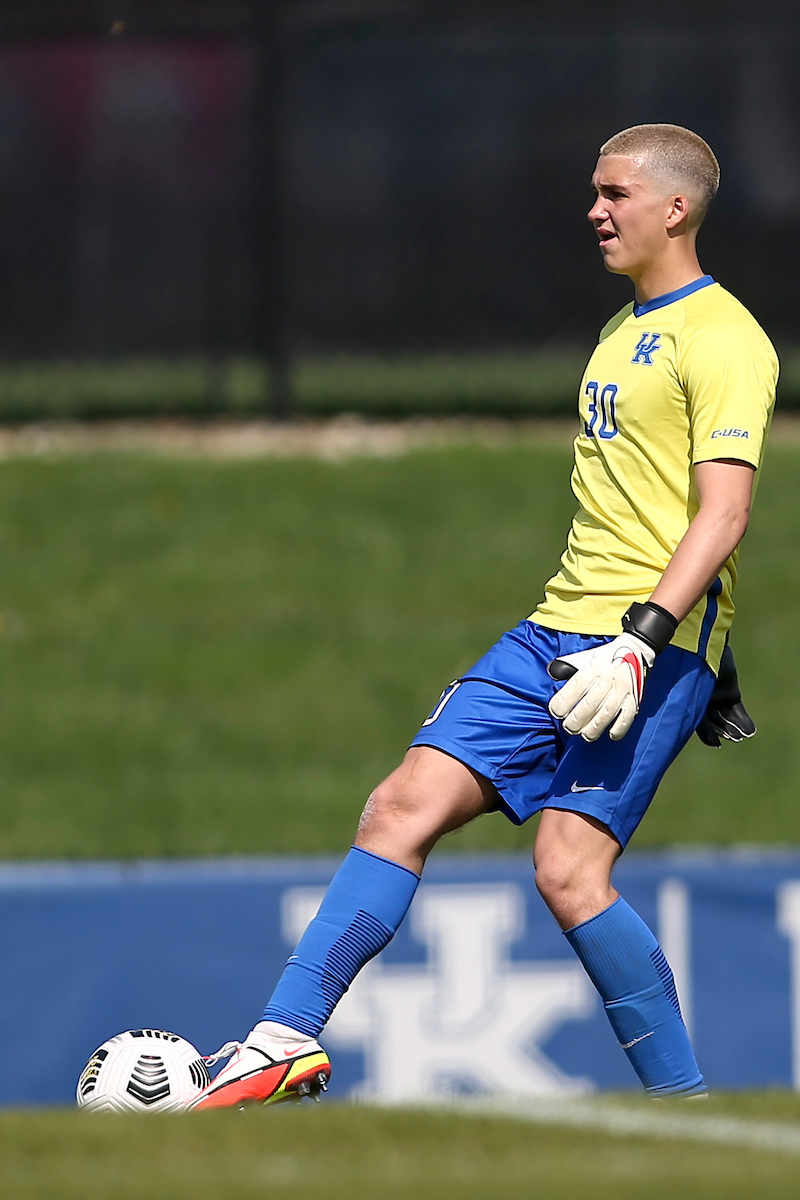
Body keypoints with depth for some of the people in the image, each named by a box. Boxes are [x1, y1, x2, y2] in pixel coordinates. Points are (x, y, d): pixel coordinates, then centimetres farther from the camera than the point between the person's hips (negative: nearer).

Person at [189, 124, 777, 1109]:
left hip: (652, 645, -9)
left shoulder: (721, 339, -8)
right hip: (554, 631, 9)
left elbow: (723, 513, -17)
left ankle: (684, 1104, -6)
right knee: (403, 806, -4)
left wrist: (642, 642, -26)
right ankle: (288, 1040, -5)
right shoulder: (623, 332, 22)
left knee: (570, 871, -18)